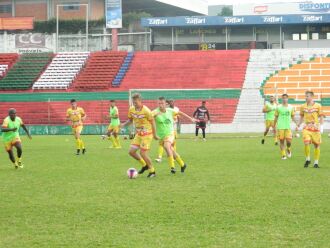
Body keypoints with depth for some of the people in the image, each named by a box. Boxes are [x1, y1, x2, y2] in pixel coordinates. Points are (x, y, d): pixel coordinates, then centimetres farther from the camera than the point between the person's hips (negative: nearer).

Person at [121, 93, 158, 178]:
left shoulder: (146, 111, -20)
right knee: (131, 151, 1)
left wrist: (154, 135, -6)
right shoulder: (131, 109, -2)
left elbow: (152, 122, -11)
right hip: (138, 134, 7)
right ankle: (144, 165, 22)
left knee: (143, 153, -11)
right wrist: (124, 124, -8)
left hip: (147, 134, -7)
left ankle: (152, 171, 8)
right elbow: (130, 120, 13)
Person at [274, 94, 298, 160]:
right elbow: (276, 117, 7)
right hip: (280, 127, 0)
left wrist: (296, 123, -3)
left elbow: (292, 117, 12)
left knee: (289, 141, -8)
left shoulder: (291, 107, 5)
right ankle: (283, 155, 11)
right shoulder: (278, 107, 2)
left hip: (288, 127, 1)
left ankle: (288, 150, 22)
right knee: (282, 141, 1)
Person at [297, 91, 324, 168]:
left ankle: (316, 162, 14)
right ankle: (307, 160, 3)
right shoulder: (303, 106, 5)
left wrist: (321, 126, -11)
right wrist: (298, 126, 11)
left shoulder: (318, 106, -3)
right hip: (306, 128, 1)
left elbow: (321, 117, 0)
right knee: (306, 143, -16)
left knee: (317, 145, 3)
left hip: (315, 128, -1)